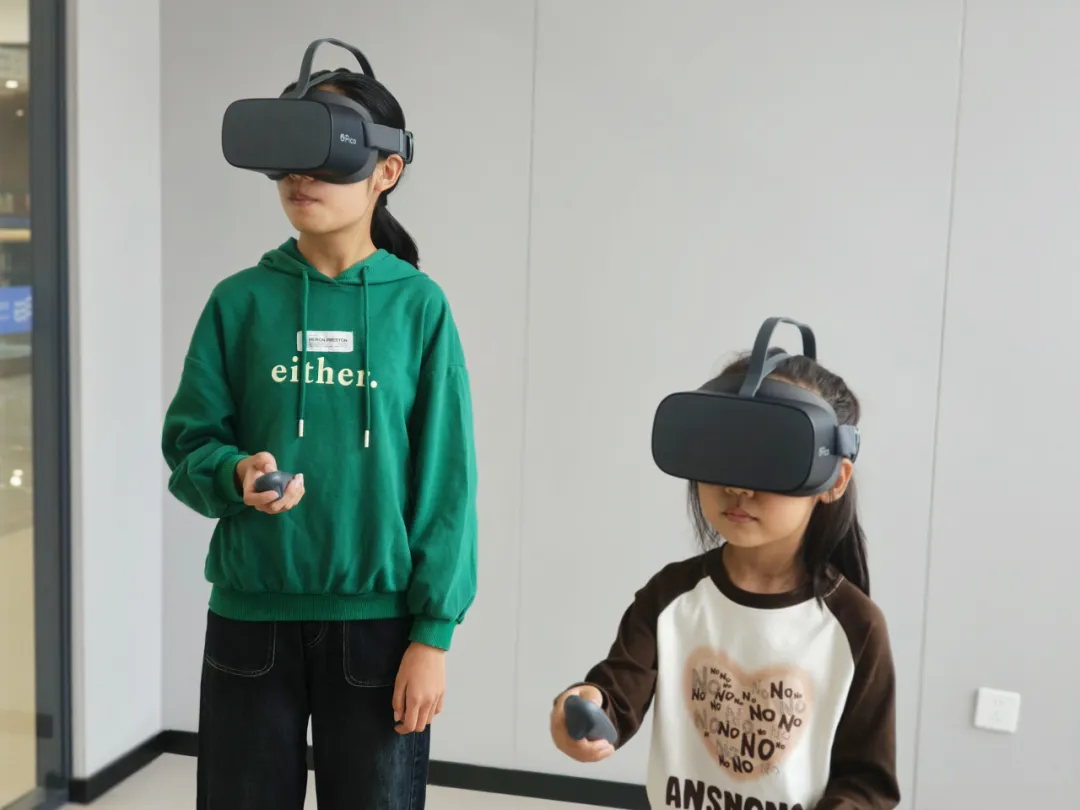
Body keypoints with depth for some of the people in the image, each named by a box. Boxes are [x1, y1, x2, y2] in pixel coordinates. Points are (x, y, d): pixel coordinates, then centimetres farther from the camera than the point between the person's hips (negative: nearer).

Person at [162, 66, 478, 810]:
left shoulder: (418, 306, -4)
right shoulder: (241, 301, -1)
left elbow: (446, 481, -5)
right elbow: (188, 444, 1)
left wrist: (433, 632, -8)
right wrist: (236, 474, -21)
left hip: (377, 620, -1)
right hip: (251, 616, 2)